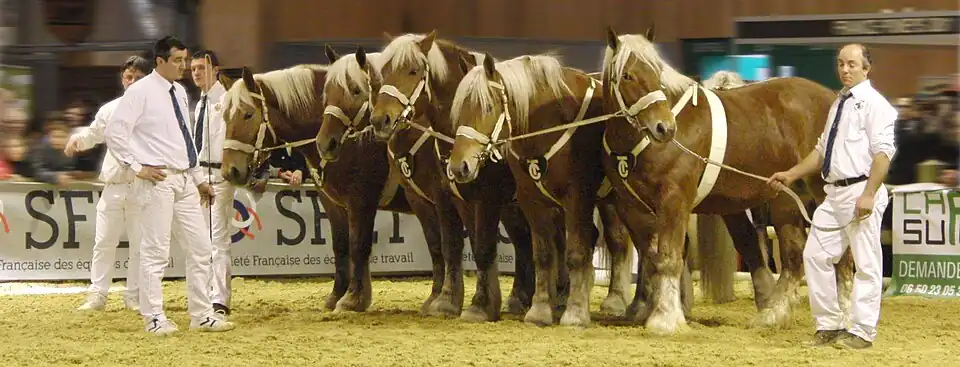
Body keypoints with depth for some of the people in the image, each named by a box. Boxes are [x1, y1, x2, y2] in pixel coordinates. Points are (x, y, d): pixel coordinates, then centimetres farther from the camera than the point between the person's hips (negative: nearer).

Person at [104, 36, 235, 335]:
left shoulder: (179, 92, 15)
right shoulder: (141, 92, -9)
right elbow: (115, 132, -14)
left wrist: (200, 179, 22)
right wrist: (137, 167, -15)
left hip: (185, 180, 8)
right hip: (158, 181, -8)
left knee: (201, 250, 8)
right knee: (155, 252, -4)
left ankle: (202, 315, 15)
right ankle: (155, 319, 2)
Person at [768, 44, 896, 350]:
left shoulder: (874, 104, -8)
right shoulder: (839, 104, 18)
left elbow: (883, 152, -16)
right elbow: (822, 151, 27)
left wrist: (868, 195, -23)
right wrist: (791, 175, 20)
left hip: (861, 192, -9)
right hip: (834, 193, 9)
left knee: (866, 263, -3)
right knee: (816, 255, 8)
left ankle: (862, 332, 2)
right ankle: (828, 325, 16)